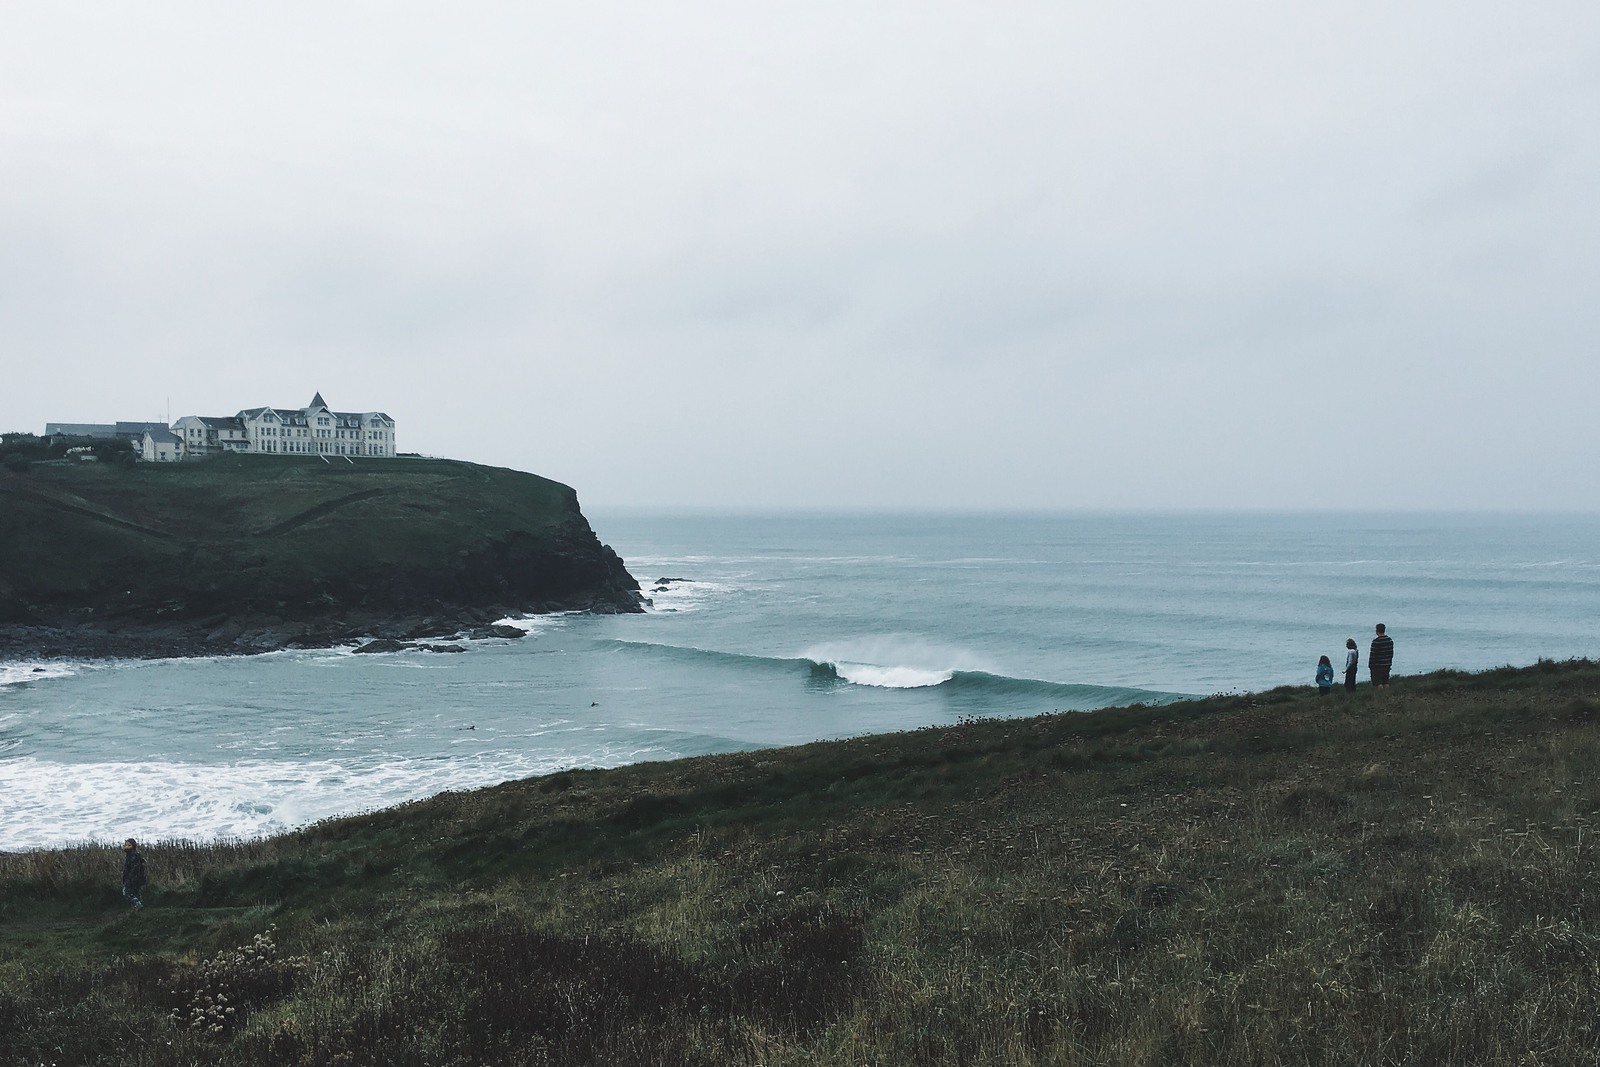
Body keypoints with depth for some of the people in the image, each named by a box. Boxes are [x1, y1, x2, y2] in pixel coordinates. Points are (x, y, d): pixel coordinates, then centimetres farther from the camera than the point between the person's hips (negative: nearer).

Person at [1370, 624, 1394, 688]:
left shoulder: (1376, 641, -18)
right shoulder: (1390, 640, 5)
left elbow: (1373, 655, -15)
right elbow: (1391, 653, 12)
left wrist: (1370, 665, -6)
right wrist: (1389, 662, 21)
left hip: (1378, 666, -7)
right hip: (1387, 665, 7)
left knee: (1379, 683, -2)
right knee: (1386, 682, 12)